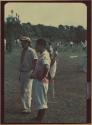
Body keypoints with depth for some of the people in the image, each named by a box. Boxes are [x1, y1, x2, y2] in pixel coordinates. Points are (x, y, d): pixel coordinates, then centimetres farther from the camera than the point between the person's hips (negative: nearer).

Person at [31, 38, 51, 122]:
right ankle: (39, 117, 30)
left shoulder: (44, 56, -19)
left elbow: (46, 67, -36)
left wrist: (41, 77, -26)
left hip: (41, 81, -10)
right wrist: (35, 75, 15)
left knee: (42, 100, -2)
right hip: (38, 81, 10)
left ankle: (40, 119, 6)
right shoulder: (43, 55, 12)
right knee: (39, 100, 18)